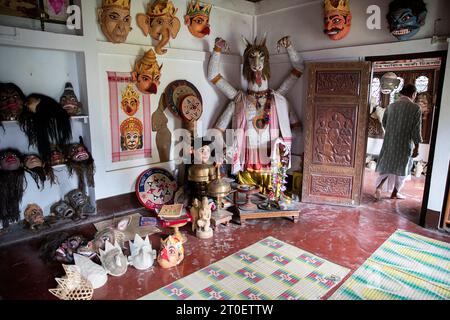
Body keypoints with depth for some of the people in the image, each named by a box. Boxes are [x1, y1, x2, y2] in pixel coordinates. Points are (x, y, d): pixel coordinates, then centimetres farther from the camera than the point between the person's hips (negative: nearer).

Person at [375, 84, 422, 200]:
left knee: (386, 165, 16)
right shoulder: (415, 108, -12)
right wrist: (416, 147, -3)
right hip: (404, 145, -4)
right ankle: (395, 193, 20)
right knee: (402, 168, 12)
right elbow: (416, 130, -12)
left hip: (389, 143, 4)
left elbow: (384, 123, 13)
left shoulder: (391, 106, 2)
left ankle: (378, 187, 2)